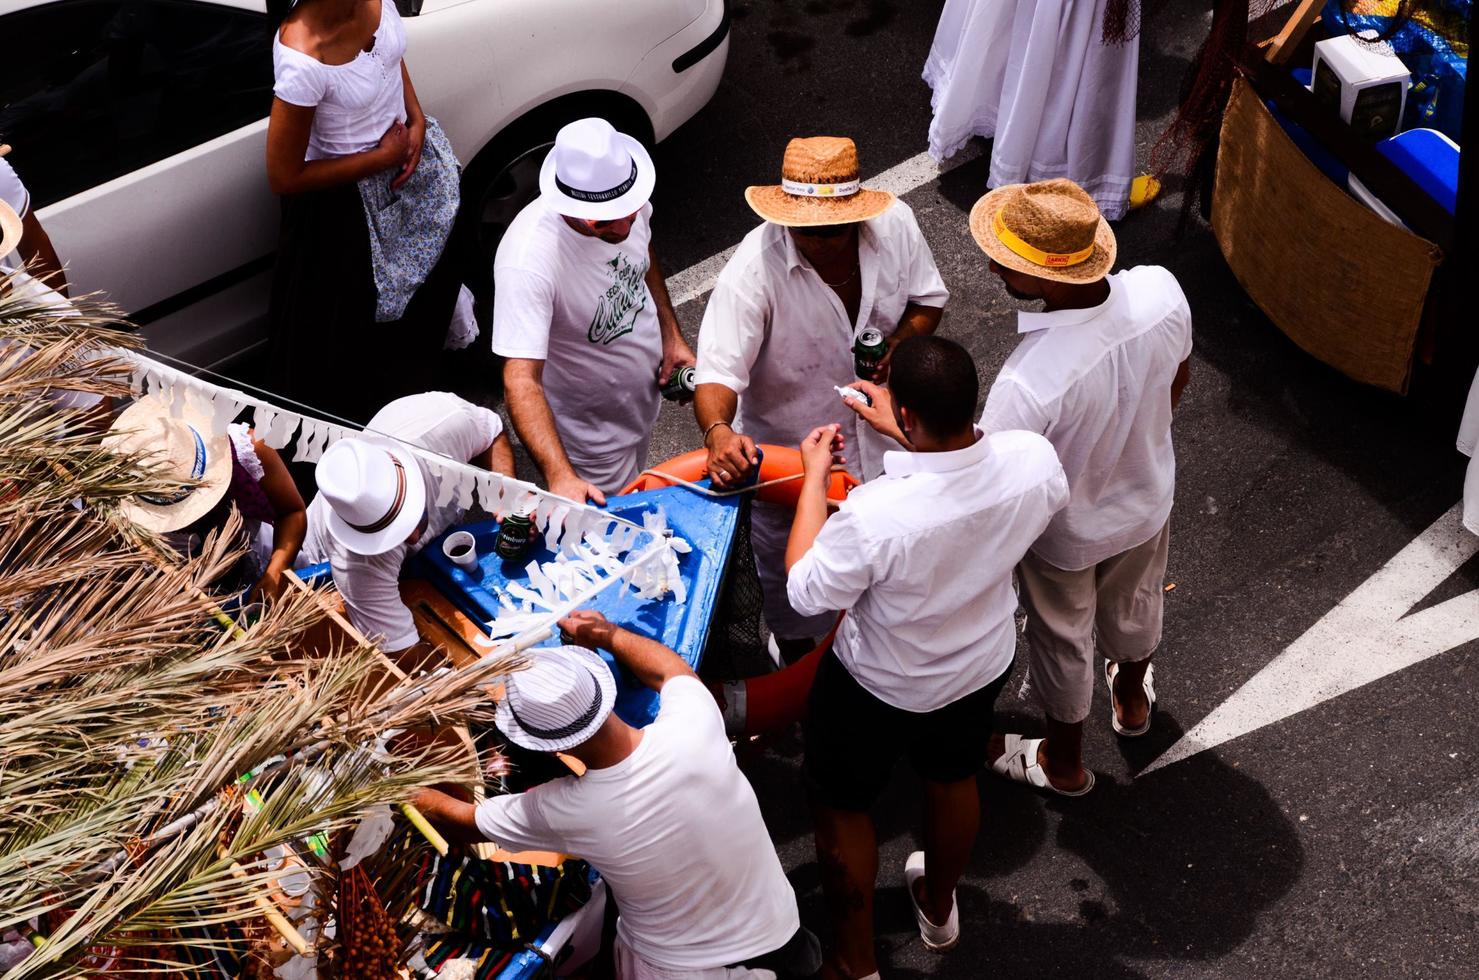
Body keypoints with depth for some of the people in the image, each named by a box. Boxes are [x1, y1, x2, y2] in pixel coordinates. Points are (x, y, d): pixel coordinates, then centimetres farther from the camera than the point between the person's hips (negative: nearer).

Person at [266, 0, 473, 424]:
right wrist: (384, 158, -22)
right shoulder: (302, 59, -40)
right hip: (345, 199, -7)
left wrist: (417, 121, -9)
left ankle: (410, 395, 61)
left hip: (409, 165, 7)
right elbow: (285, 178, -29)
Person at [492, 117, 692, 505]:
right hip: (592, 434, -6)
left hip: (646, 394, 6)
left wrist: (671, 335, 3)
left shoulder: (628, 200, -20)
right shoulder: (528, 261, -41)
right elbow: (521, 381, -45)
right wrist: (560, 477, -56)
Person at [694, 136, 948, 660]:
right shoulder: (754, 269, -33)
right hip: (788, 451, -4)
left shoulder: (895, 225, -19)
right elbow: (718, 371, -36)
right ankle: (797, 653, 54)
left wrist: (899, 346, -23)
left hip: (877, 435, 4)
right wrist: (718, 431, -57)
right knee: (793, 572, 21)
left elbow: (927, 298, -2)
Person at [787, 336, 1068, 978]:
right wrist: (905, 433, 2)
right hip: (982, 667, 5)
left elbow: (807, 593, -22)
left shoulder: (874, 515, -42)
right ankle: (938, 912, 59)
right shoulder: (1033, 461, -27)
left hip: (879, 686, -5)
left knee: (841, 806, 22)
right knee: (954, 780, 31)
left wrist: (814, 478, -15)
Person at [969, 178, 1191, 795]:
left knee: (1062, 640, 25)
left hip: (1067, 535, -5)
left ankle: (1062, 762, 54)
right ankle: (1131, 697, 67)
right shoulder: (1162, 290, -28)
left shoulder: (1029, 382, -46)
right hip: (1148, 498, 5)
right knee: (1134, 604, 35)